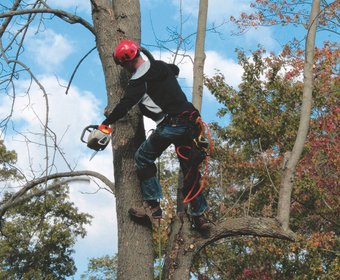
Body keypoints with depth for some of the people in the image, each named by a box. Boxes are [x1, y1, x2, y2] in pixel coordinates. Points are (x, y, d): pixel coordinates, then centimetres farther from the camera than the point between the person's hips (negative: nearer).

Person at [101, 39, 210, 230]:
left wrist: (105, 124, -5)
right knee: (189, 168, 13)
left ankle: (153, 206, 2)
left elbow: (125, 106, -12)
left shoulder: (139, 80, -8)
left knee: (143, 158, 8)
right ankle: (199, 215, 12)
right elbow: (176, 70, 40)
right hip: (189, 124, 8)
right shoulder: (163, 67, 16)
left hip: (170, 125, -8)